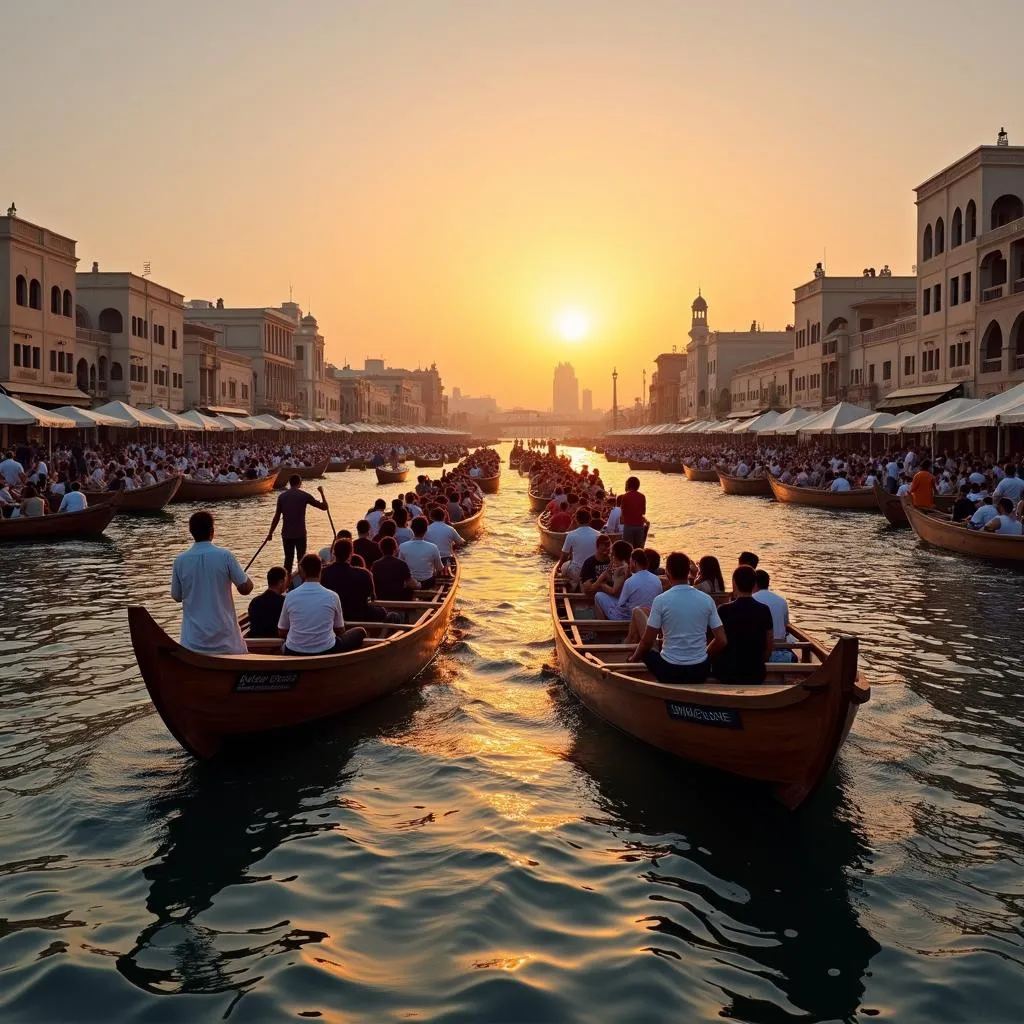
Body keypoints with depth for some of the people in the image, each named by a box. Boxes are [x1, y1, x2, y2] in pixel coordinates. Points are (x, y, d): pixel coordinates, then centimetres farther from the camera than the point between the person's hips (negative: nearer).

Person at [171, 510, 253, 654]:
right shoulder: (225, 556, -11)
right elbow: (245, 589, -8)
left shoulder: (180, 561, -5)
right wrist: (249, 581, 14)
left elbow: (177, 597, 6)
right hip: (224, 633, -1)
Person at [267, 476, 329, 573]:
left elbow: (277, 516, 3)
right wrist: (322, 493, 14)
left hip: (286, 534, 3)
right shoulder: (304, 495, -6)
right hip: (300, 534, -3)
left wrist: (270, 533, 11)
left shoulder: (282, 496, 1)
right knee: (301, 560, 5)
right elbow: (324, 507, -1)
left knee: (288, 560, 12)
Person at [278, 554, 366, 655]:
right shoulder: (332, 596, -7)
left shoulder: (290, 596, -5)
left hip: (293, 653, 2)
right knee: (360, 632, 21)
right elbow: (340, 631, 6)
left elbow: (281, 632, 5)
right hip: (326, 651, -2)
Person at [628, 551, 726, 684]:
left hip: (670, 672, -3)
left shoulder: (660, 600, -11)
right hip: (700, 673, 3)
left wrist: (634, 657, 12)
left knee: (645, 651, 27)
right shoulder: (707, 600, -3)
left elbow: (647, 642, -8)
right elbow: (721, 641, -1)